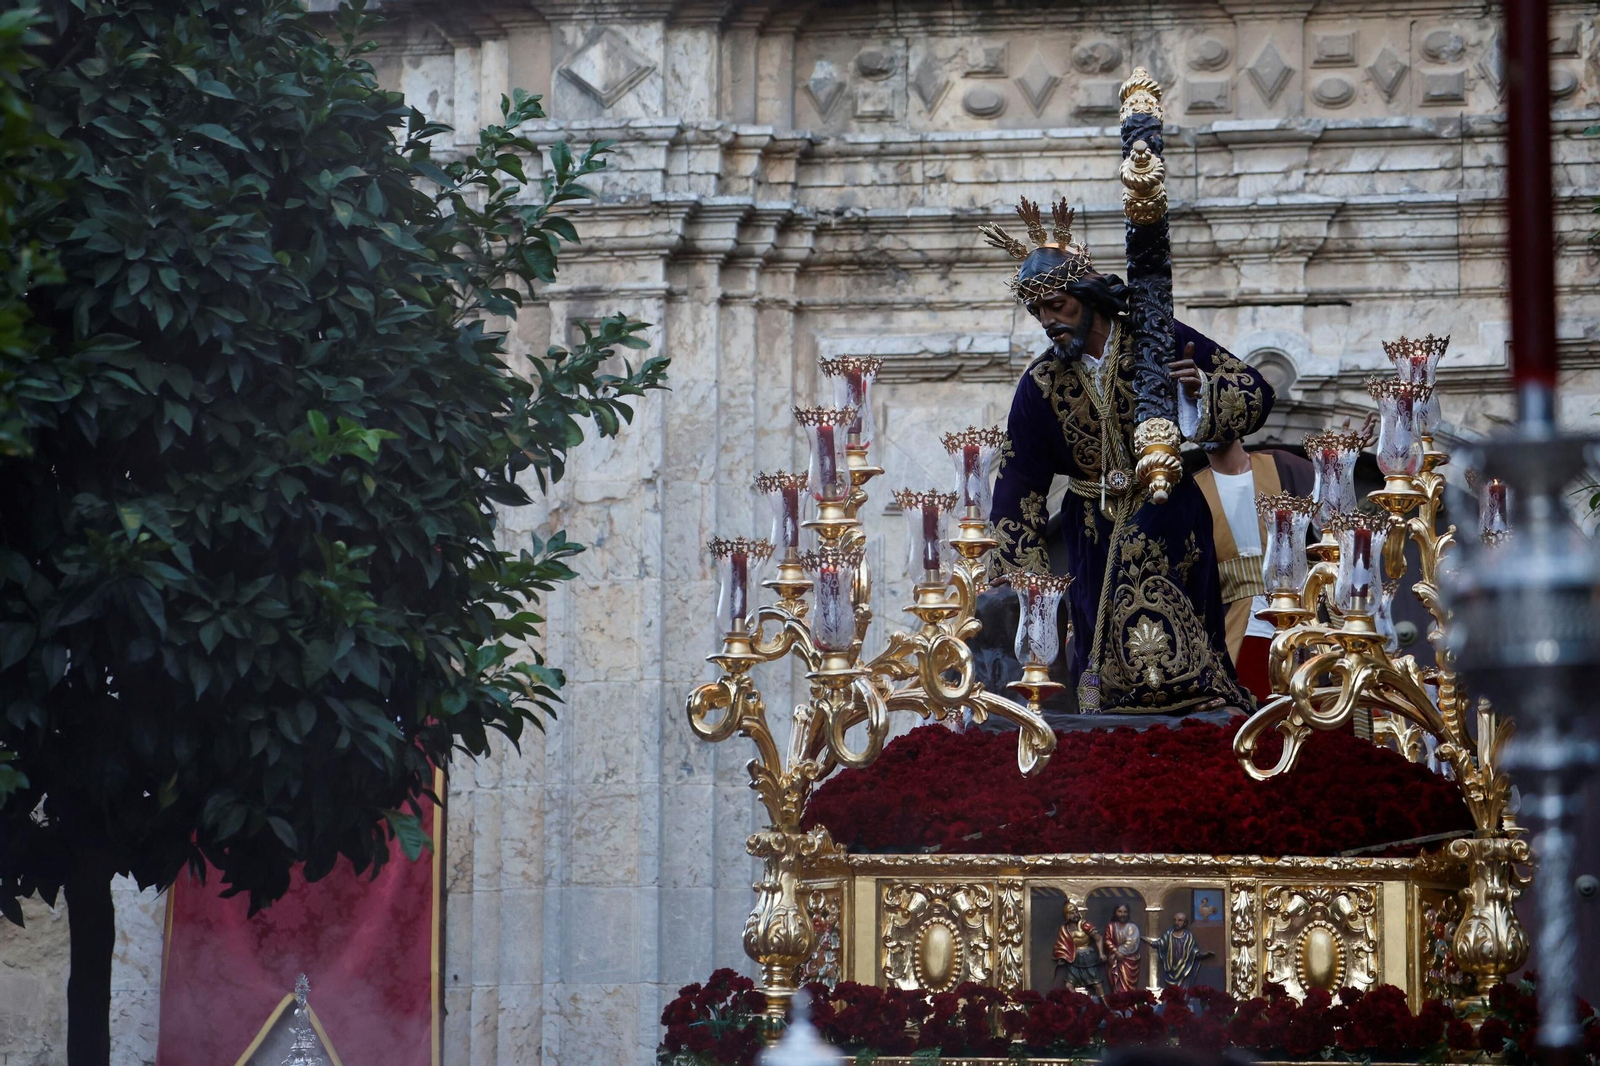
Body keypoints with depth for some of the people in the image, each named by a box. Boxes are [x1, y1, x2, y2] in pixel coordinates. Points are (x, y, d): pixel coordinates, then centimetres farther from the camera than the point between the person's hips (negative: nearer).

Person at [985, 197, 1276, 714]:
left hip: (1168, 520, -3)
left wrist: (1201, 391, -24)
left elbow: (1256, 394, -2)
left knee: (1170, 650, -17)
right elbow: (1018, 488, 3)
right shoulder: (1040, 384, -1)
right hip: (1095, 532, 3)